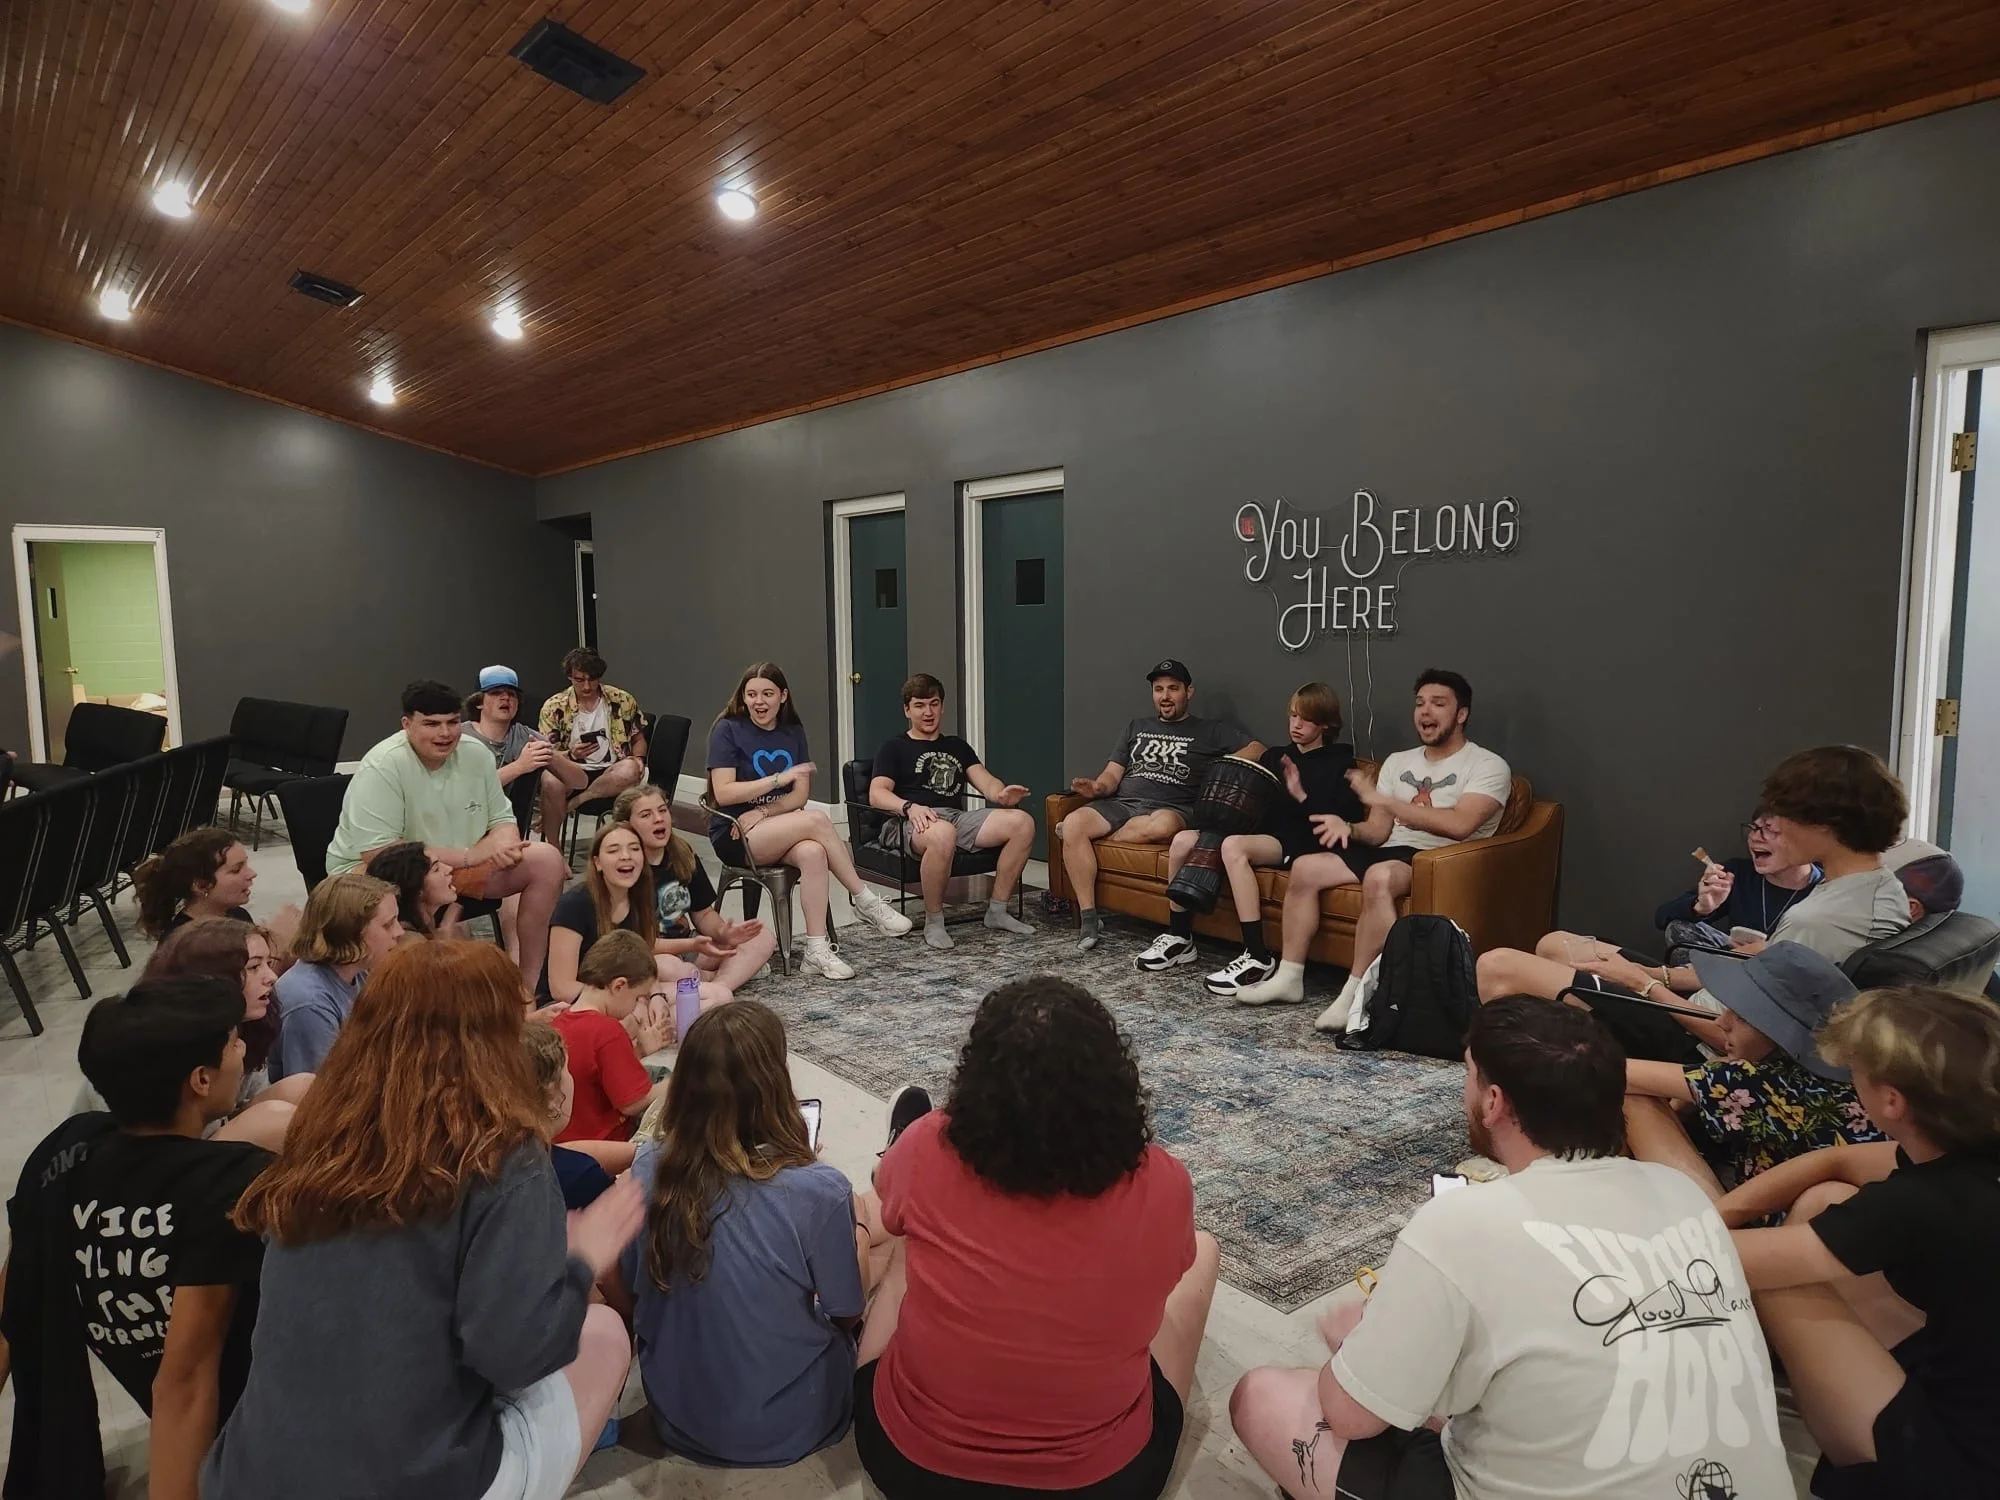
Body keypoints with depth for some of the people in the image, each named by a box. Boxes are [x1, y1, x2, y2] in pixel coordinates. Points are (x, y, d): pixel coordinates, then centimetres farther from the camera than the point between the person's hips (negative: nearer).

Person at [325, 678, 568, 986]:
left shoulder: (476, 754, -3)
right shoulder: (381, 768, -21)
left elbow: (502, 819, 7)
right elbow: (379, 853, -27)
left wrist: (503, 843, -19)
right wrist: (469, 856, -25)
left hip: (461, 865, 6)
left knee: (547, 860, -12)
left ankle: (529, 980, -4)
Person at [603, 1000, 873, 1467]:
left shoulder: (648, 1170, -17)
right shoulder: (818, 1189, -29)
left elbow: (624, 1297, -1)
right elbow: (845, 1315, -13)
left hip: (678, 1419, 4)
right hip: (789, 1427, -3)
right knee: (859, 1232, 17)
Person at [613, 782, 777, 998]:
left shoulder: (683, 853, 3)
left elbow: (703, 913, 9)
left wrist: (722, 933, -13)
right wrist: (692, 945, -29)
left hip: (688, 947, 8)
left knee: (763, 937, -2)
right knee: (666, 968, -41)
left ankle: (719, 985, -27)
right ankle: (735, 973, -11)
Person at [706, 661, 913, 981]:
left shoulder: (793, 732, 10)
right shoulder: (728, 730, -4)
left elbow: (800, 795, 3)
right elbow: (723, 793, -14)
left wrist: (762, 812, -15)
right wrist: (779, 779, -22)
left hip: (775, 831, 4)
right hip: (734, 837, -4)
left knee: (813, 853, -32)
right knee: (817, 819, -29)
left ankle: (817, 950, -34)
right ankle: (866, 901, -19)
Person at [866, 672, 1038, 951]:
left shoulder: (958, 746, 29)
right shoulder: (894, 749, 16)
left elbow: (987, 782, 15)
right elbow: (877, 794, -1)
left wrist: (1002, 795, -11)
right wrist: (910, 807, -22)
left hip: (959, 817, 5)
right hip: (912, 823, -5)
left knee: (1023, 822, -20)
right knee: (942, 834, -42)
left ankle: (996, 911, -9)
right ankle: (933, 922, -21)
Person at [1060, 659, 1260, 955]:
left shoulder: (1212, 730, 14)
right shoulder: (1136, 728, 26)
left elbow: (1258, 752, 4)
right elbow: (1112, 775, 18)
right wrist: (1097, 787, -6)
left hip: (1170, 809, -3)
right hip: (1120, 803, 3)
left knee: (1162, 826, -42)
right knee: (1073, 824, -28)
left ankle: (1092, 834, -14)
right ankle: (1089, 919, -23)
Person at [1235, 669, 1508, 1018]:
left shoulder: (1488, 766, -4)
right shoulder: (1397, 761, 16)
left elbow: (1459, 825, -22)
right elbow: (1378, 831, 13)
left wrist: (1379, 798, -21)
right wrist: (1348, 828, -13)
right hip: (1390, 850, 7)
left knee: (1379, 876, -37)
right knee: (1304, 868, -10)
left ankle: (1355, 995, -31)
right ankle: (1289, 978, -4)